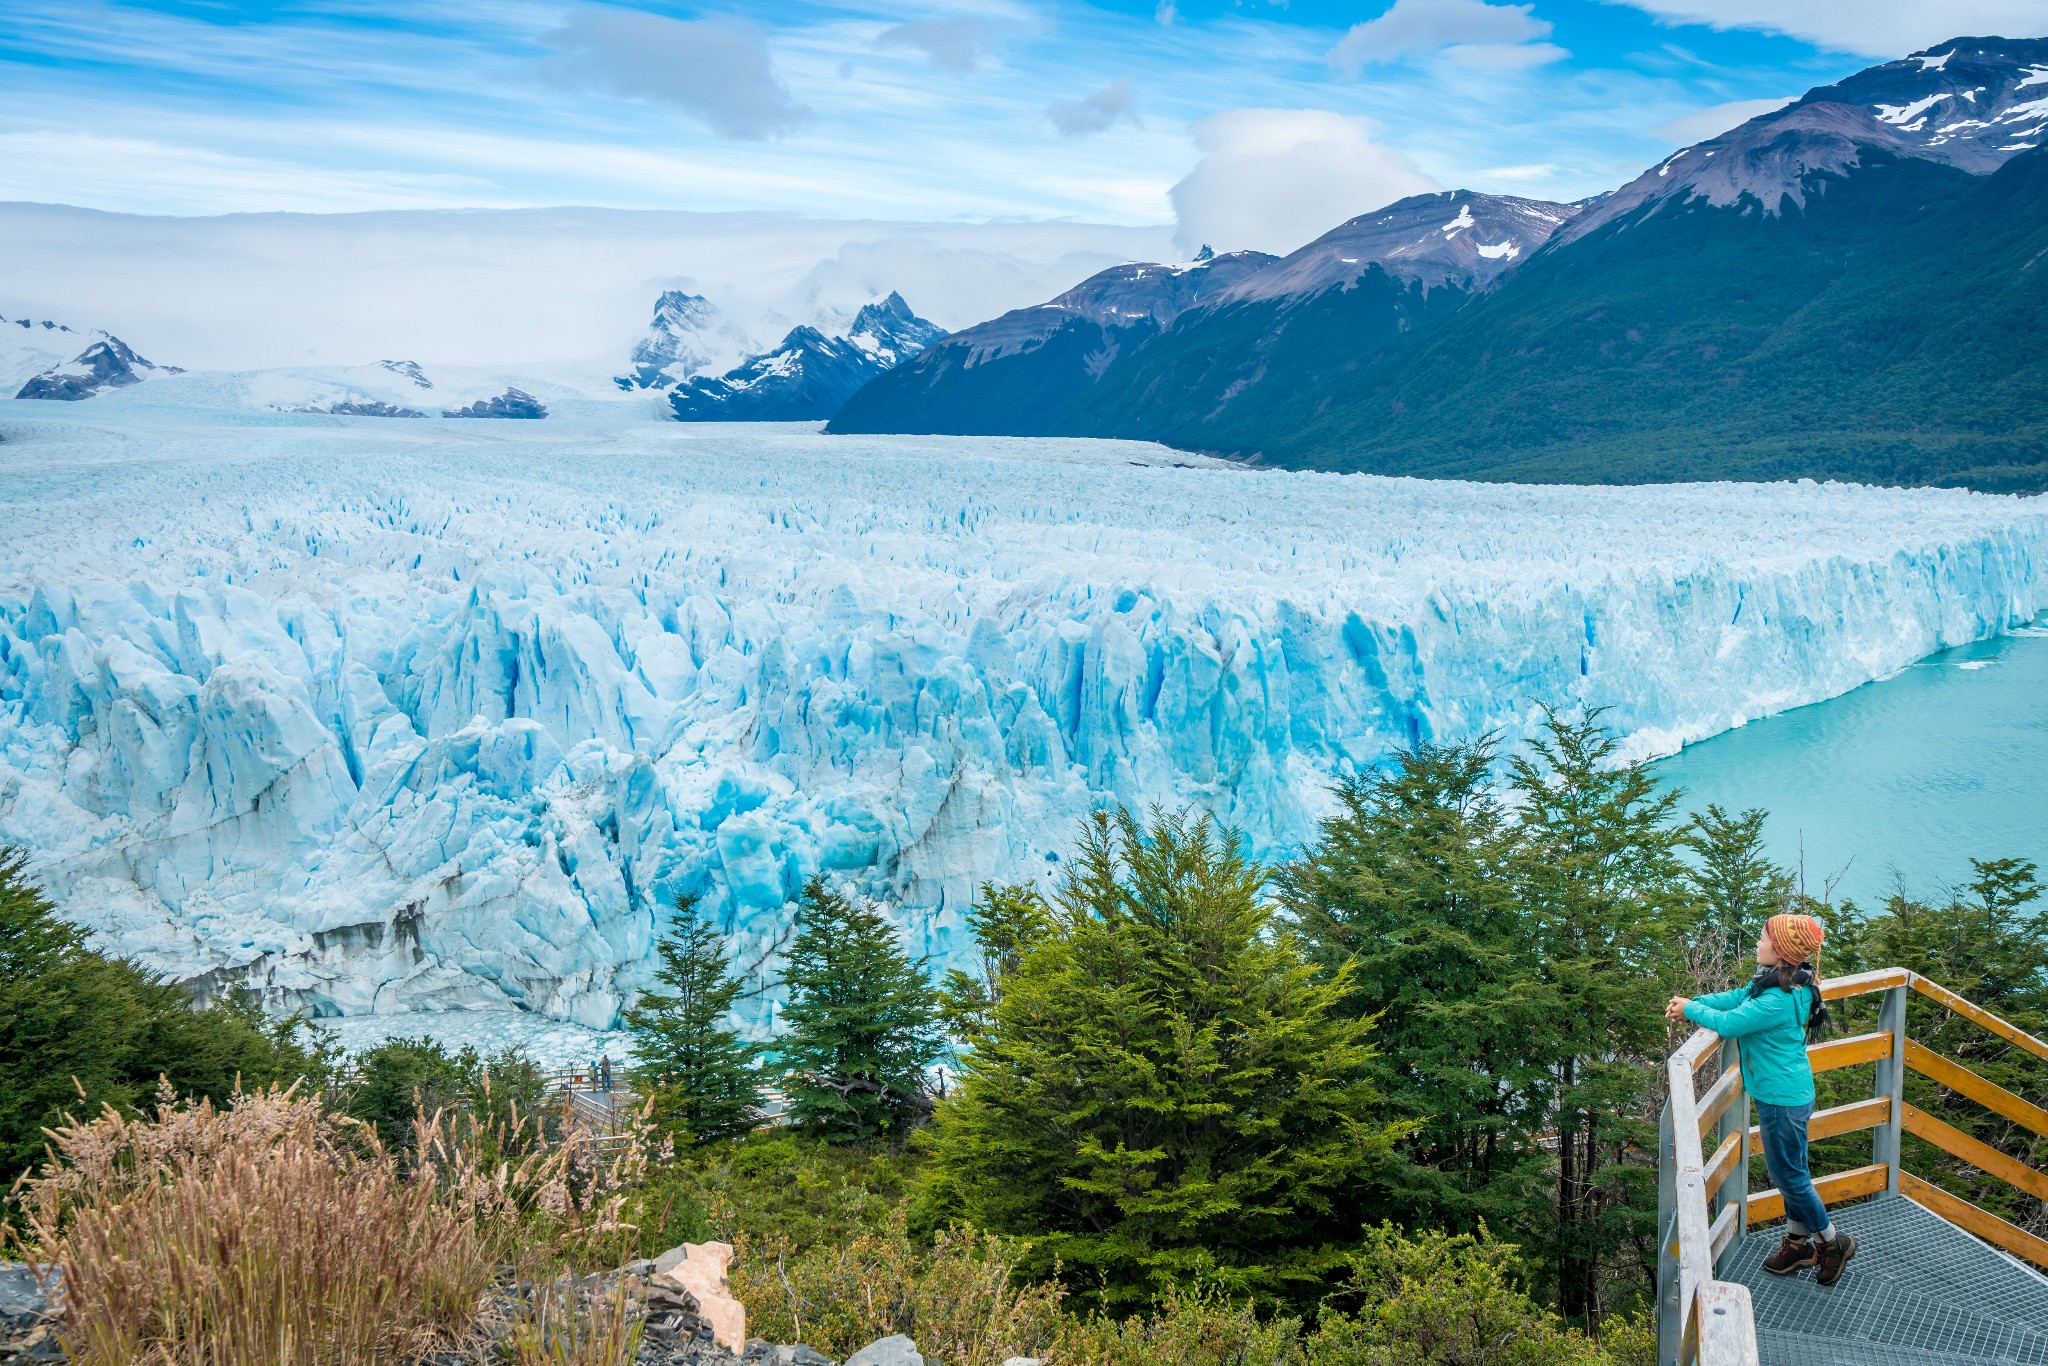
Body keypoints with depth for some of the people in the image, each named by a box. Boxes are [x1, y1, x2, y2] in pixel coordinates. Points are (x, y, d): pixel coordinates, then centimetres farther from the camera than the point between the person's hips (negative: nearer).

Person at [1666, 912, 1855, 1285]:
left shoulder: (1779, 1000, -30)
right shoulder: (1775, 983, 0)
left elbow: (1728, 1023, -25)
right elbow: (1735, 998, 10)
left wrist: (1691, 1009, -9)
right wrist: (1692, 1003, -2)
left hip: (1782, 1100, -10)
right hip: (1788, 1094, 10)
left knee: (1788, 1175, 7)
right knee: (1791, 1172, 21)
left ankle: (1832, 1242, 24)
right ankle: (1797, 1243, 36)